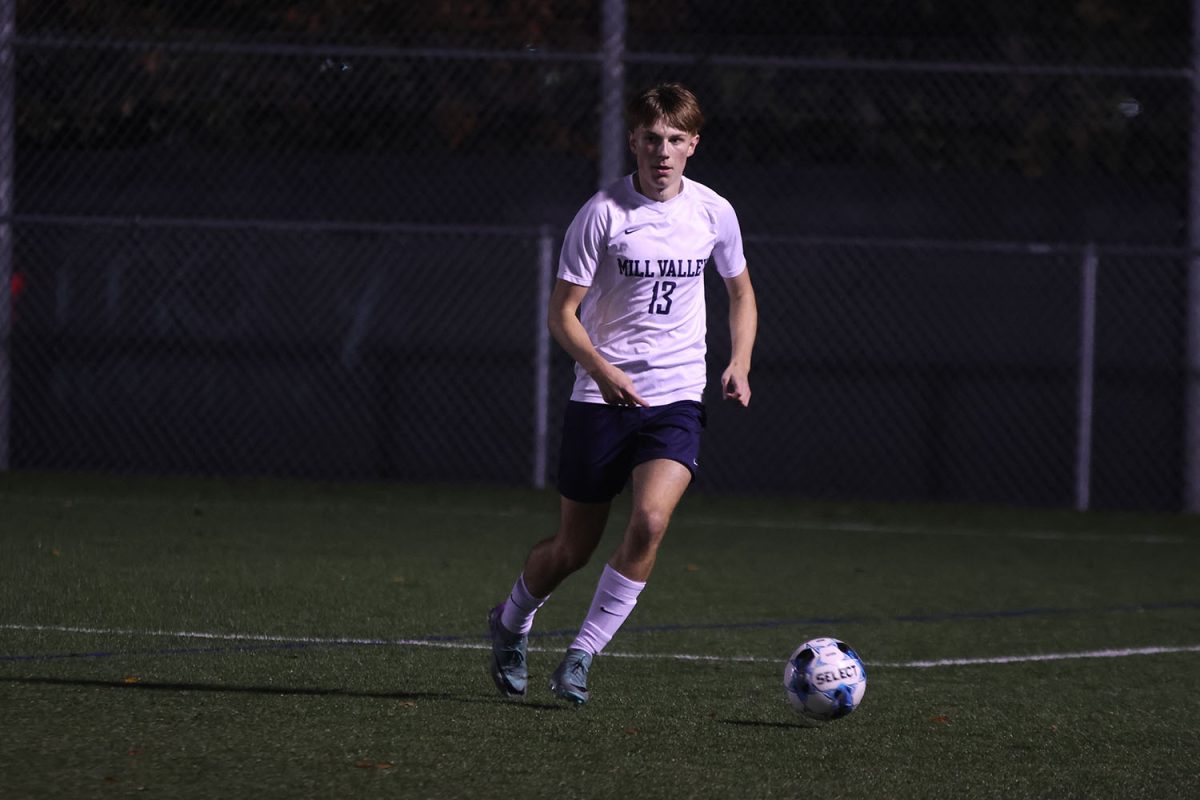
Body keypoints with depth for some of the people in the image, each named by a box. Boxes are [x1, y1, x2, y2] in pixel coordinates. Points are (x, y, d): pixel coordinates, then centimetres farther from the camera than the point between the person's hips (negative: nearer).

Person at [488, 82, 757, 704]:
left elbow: (741, 292, 19)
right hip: (601, 397, -2)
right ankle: (511, 623, 39)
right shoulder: (602, 213, -9)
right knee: (574, 548, 6)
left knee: (650, 520, -23)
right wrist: (602, 368, -24)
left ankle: (581, 655, -9)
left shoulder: (714, 213, 1)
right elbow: (562, 313, -7)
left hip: (677, 397, 2)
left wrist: (739, 363, 1)